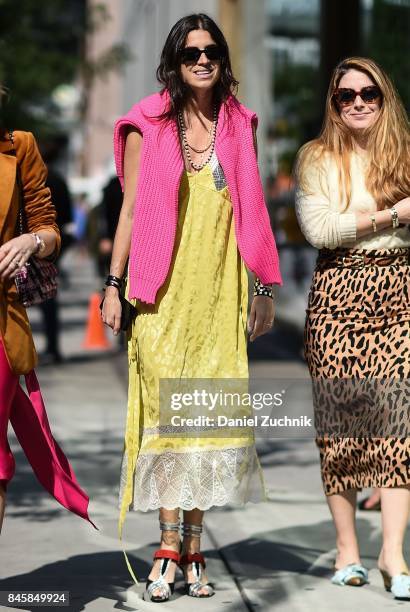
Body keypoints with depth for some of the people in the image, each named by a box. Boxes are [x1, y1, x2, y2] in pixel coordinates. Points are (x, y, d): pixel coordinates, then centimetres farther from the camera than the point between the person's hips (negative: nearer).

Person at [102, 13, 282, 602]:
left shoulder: (239, 125, 10)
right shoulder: (148, 126, 3)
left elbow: (252, 213, 13)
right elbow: (131, 209, 5)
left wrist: (265, 288, 10)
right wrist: (113, 284, 0)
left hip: (218, 289, 2)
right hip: (162, 290, -2)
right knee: (165, 406, -8)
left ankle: (193, 546, 6)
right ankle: (169, 548, -6)